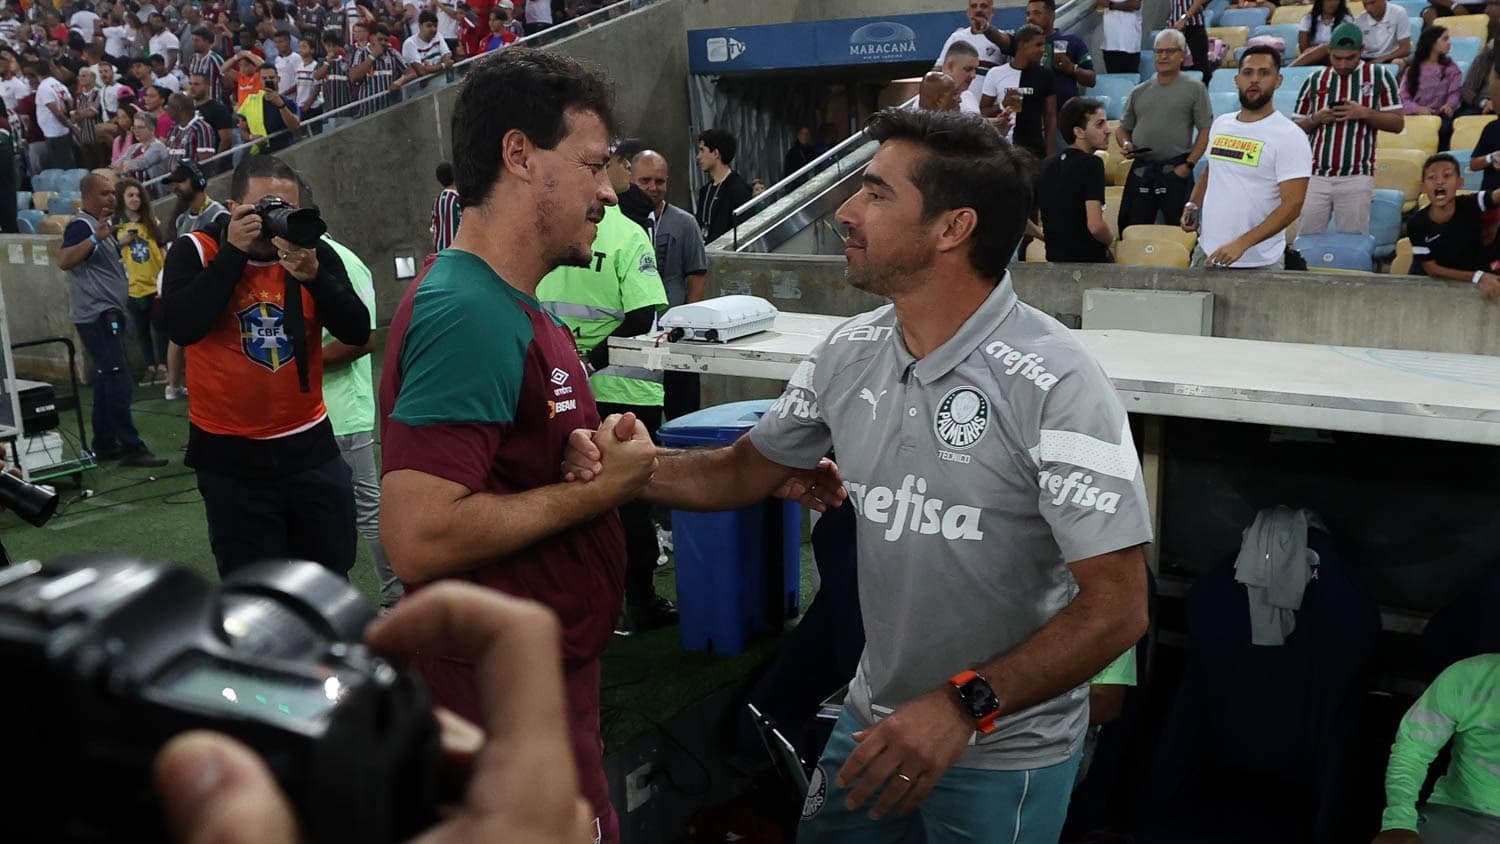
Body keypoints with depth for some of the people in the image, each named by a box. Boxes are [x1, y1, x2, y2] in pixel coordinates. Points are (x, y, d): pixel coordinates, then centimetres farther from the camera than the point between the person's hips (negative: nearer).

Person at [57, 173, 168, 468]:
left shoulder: (100, 226, 18)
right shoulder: (82, 226, -12)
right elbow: (63, 261, -29)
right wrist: (96, 237, -38)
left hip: (108, 315, 11)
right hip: (97, 315, -10)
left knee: (108, 379, 12)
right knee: (117, 379, -13)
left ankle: (104, 444, 18)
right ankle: (131, 448, -14)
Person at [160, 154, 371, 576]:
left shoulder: (315, 253, -1)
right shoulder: (196, 250, -5)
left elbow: (358, 332, -11)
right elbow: (181, 327, -22)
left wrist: (312, 275, -25)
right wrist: (234, 251, -21)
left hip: (309, 446, 2)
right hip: (230, 455, -2)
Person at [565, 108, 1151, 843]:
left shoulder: (1053, 384, -22)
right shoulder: (848, 355, -5)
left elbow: (1117, 607, -21)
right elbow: (744, 470, 6)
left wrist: (966, 706, -29)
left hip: (1003, 755, -5)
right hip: (874, 721, 5)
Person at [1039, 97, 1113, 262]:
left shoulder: (1046, 165, 7)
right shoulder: (1091, 163, -13)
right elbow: (1095, 225, -23)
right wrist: (1110, 242, -3)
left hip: (1054, 258, 7)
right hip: (1089, 260, -7)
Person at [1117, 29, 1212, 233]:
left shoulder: (1194, 88, 3)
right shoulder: (1139, 92, 15)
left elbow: (1205, 130, -1)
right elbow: (1124, 128, 21)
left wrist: (1188, 165, -10)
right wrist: (1125, 144, -2)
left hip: (1175, 170, -4)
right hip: (1140, 169, 4)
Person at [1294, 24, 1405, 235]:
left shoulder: (1379, 76, 8)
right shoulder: (1314, 81, 13)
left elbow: (1398, 123, 6)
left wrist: (1364, 113, -9)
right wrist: (1315, 119, -5)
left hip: (1356, 177, -2)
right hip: (1315, 176, 2)